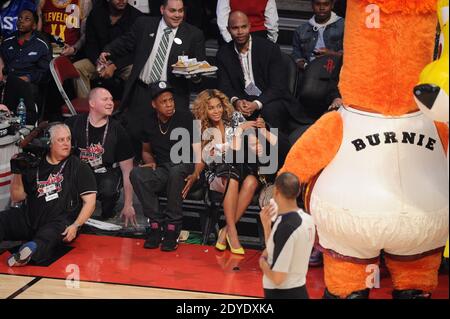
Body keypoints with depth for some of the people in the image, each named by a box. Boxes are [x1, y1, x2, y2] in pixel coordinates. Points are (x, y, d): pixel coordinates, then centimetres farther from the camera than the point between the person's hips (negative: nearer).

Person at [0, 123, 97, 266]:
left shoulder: (79, 168, 9)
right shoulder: (34, 165, 17)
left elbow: (89, 202, 3)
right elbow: (17, 198, 18)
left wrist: (76, 225, -12)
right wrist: (17, 173, 2)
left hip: (59, 222, -4)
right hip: (29, 219, 4)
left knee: (48, 235, -37)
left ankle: (32, 249, -67)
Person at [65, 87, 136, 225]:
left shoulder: (117, 130, -5)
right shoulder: (74, 124, -3)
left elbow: (127, 169, -5)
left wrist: (128, 206, -9)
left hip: (107, 173, -1)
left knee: (108, 189, -36)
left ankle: (108, 209, 3)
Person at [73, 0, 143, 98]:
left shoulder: (136, 16, -9)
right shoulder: (96, 14, -1)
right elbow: (90, 45, 3)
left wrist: (114, 66, -22)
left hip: (124, 62, -3)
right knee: (76, 68, -22)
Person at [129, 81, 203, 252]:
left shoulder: (186, 118, -6)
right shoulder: (150, 123, 8)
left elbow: (199, 152, -10)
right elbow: (146, 151, 24)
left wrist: (195, 174, -27)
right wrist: (150, 161, -1)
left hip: (184, 168, -4)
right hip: (161, 172, 4)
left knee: (176, 170, -40)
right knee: (136, 174, -28)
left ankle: (172, 228, -29)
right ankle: (156, 225, -22)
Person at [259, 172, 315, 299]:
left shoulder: (286, 226, -22)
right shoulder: (306, 219, 4)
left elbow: (277, 278, -22)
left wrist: (262, 262, -4)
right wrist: (266, 224, 6)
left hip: (281, 294, -8)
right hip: (299, 291, 9)